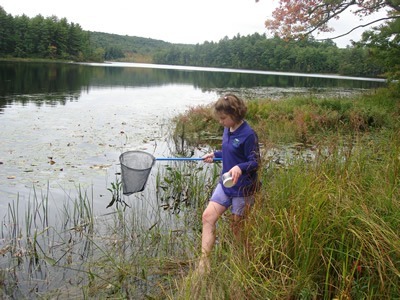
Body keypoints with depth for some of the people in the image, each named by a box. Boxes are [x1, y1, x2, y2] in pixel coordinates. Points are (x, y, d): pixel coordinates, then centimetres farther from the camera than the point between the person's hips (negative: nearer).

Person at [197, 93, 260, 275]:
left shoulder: (248, 135, -19)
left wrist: (240, 168, -35)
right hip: (225, 184, 8)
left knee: (237, 226, 6)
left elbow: (255, 162, -18)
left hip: (243, 188, -7)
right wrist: (215, 155, 19)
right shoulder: (227, 130, 5)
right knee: (208, 216, -3)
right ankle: (204, 262, 1)